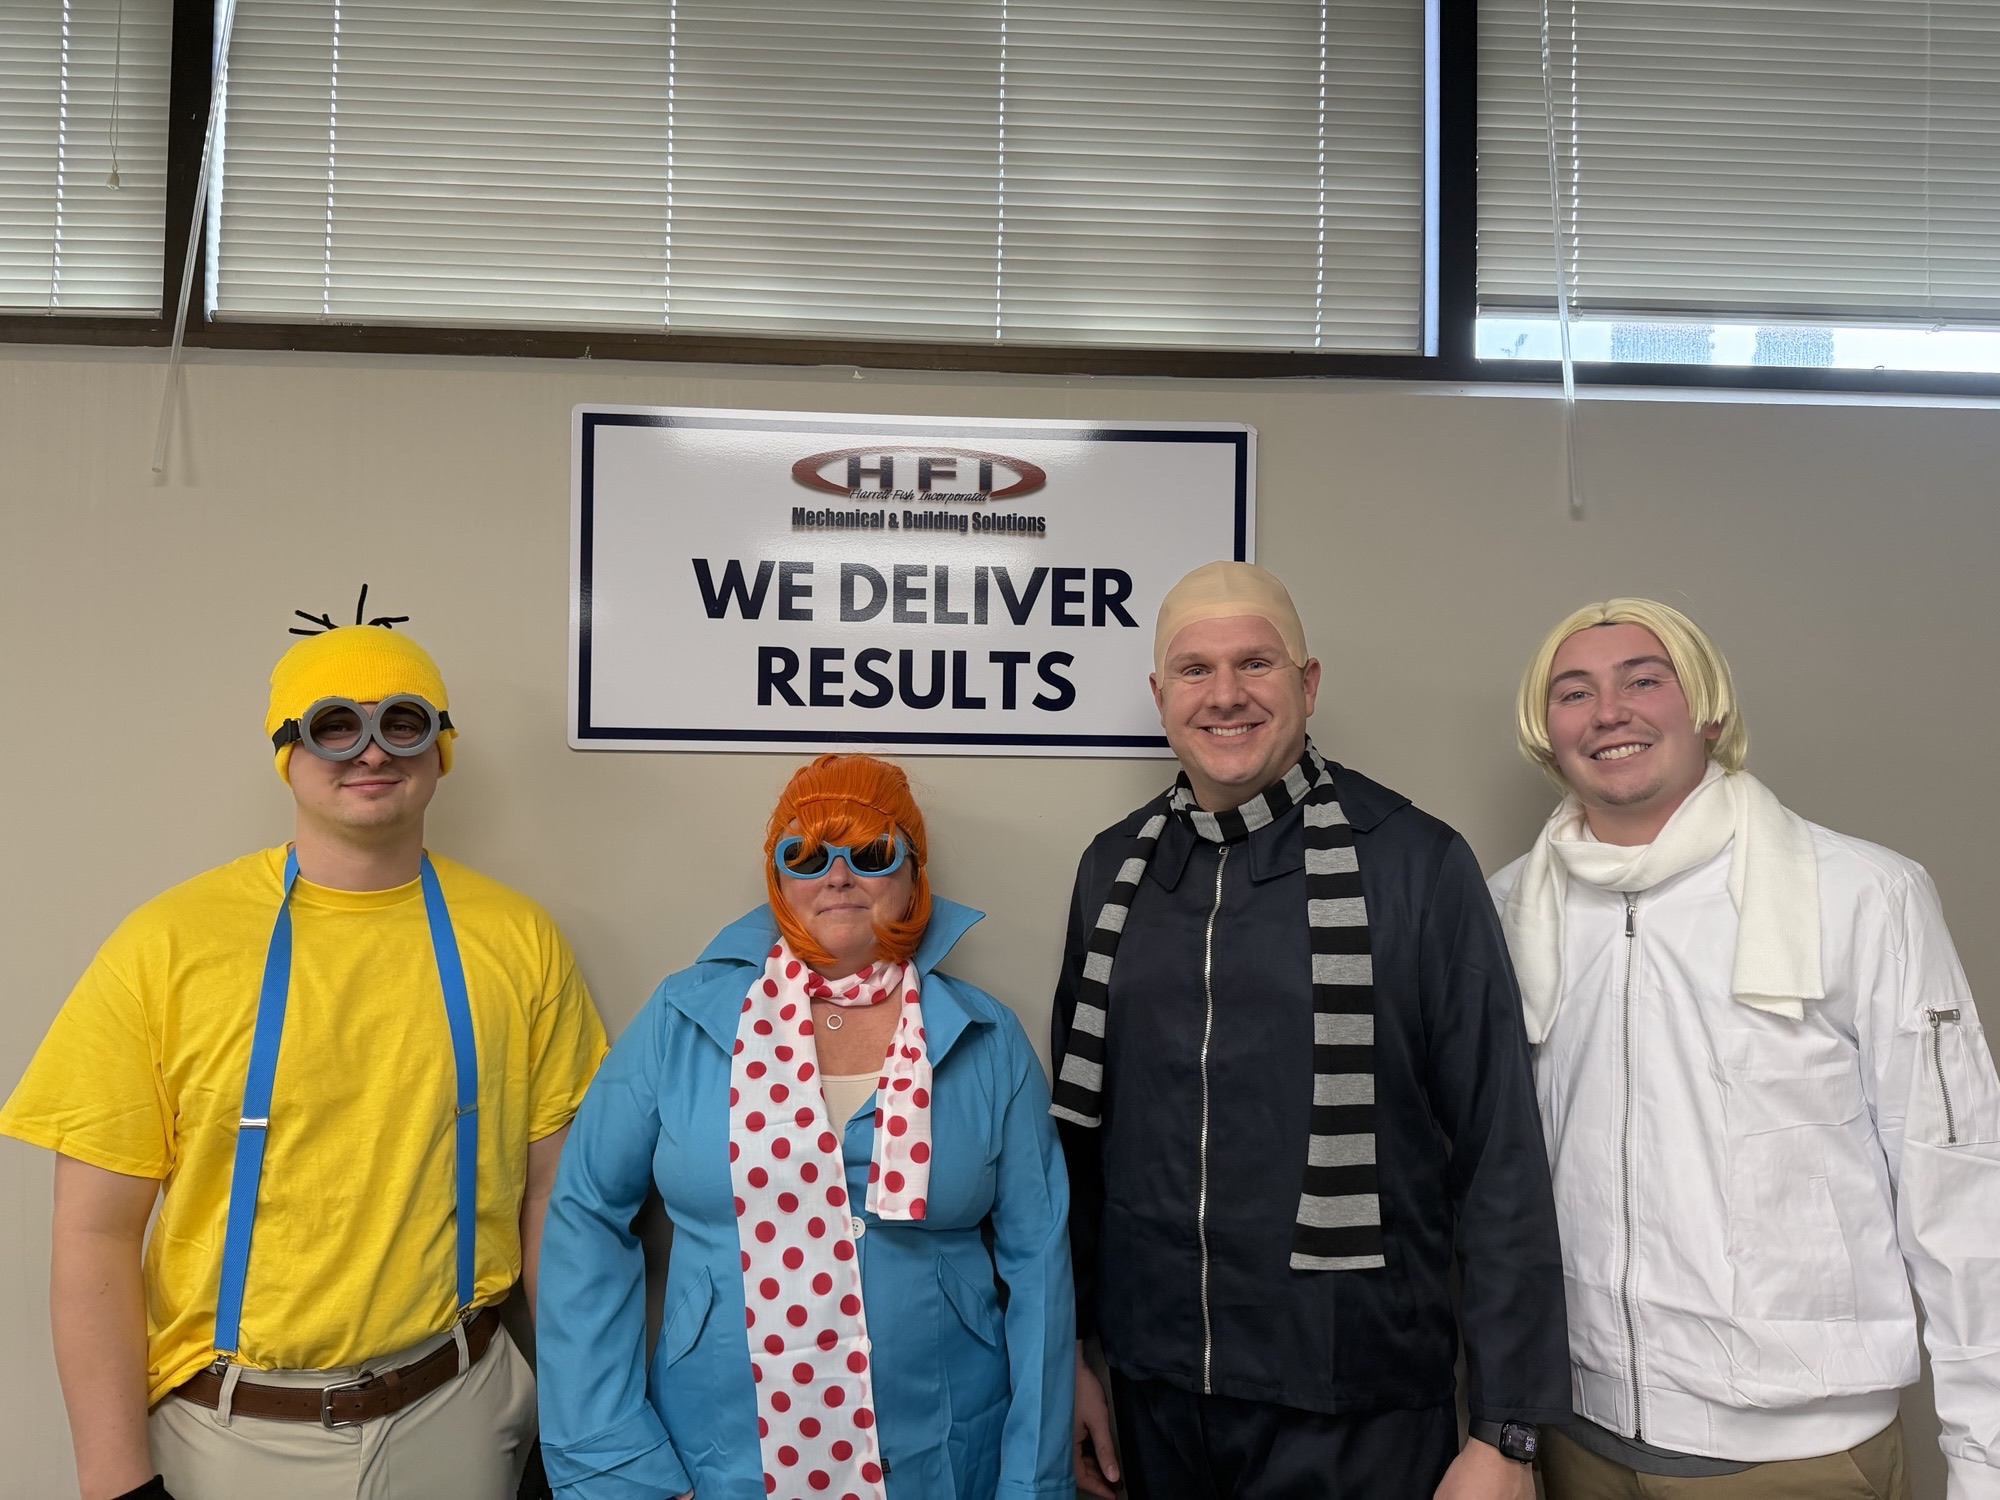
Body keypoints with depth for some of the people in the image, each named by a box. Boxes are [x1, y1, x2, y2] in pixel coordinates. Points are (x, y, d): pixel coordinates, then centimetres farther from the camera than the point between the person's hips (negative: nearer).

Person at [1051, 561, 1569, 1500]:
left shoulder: (1415, 863, -11)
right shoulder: (1114, 867, 1)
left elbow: (1499, 1157, -9)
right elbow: (1080, 1126, 8)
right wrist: (1064, 1349, 9)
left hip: (1358, 1415, -3)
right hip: (1153, 1389, 4)